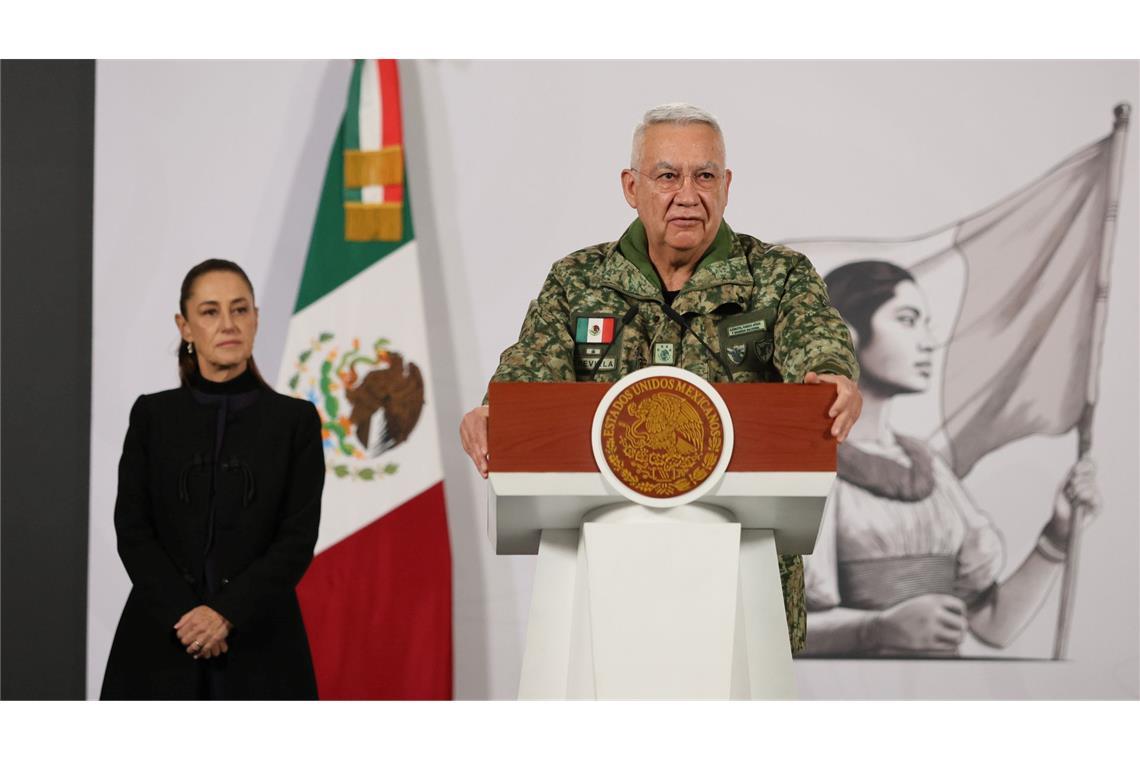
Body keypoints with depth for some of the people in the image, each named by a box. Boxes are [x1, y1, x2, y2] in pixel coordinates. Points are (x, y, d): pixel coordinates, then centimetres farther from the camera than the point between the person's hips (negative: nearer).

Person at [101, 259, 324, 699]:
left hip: (258, 646, -1)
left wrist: (226, 612, -14)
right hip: (161, 645, 1)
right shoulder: (152, 416, 7)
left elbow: (299, 538, -3)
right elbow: (132, 532, 1)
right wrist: (184, 613, -13)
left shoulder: (295, 420, 4)